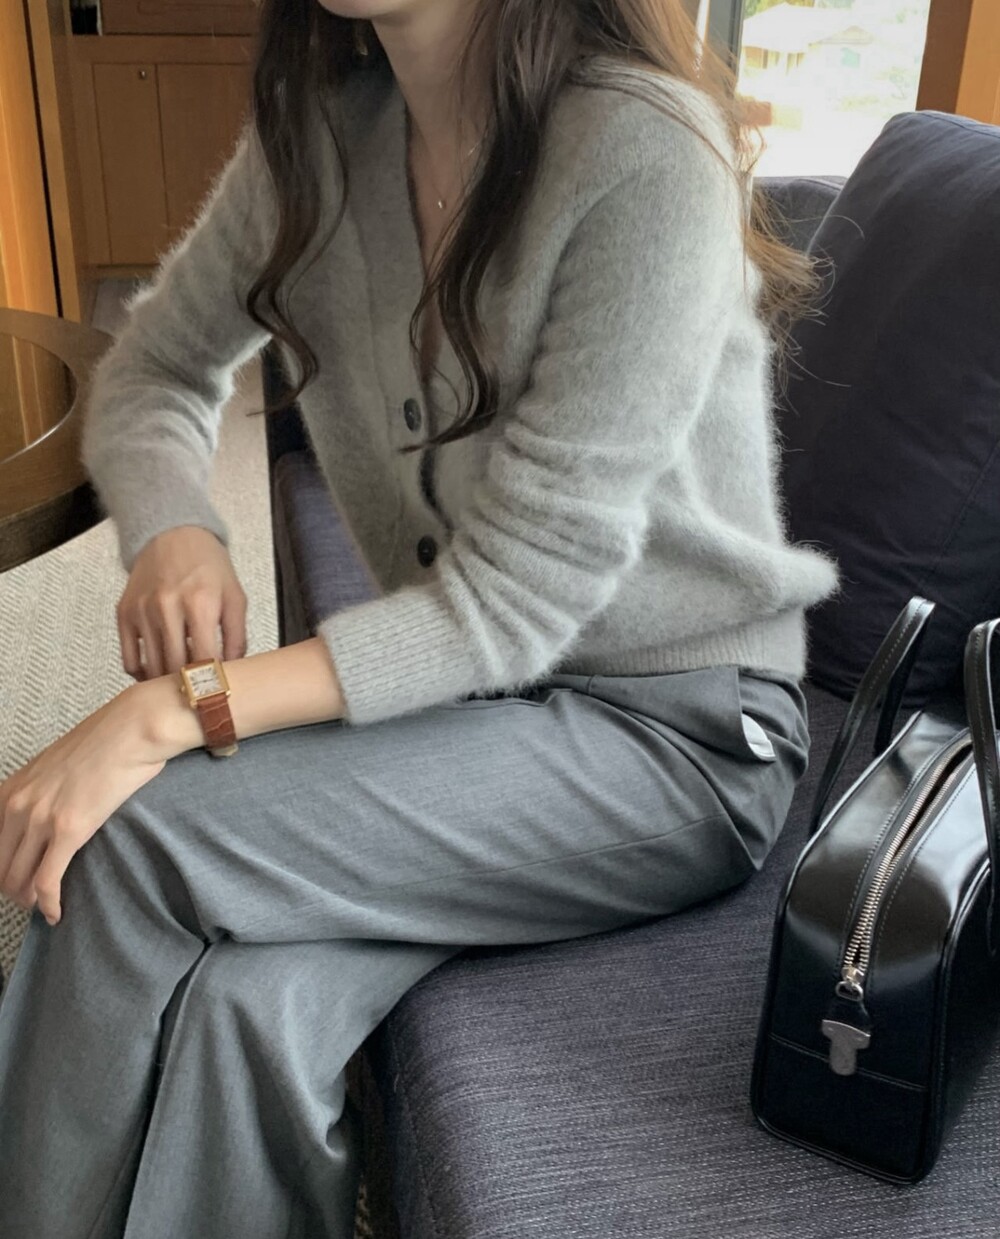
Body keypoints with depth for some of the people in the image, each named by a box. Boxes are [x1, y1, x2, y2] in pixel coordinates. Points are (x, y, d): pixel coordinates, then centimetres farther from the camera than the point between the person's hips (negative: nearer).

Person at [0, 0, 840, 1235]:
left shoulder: (646, 155, -20)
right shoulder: (317, 125, 0)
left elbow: (517, 596, -21)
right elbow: (156, 367, 11)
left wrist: (173, 711, -27)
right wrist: (170, 532, -11)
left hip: (676, 728, -4)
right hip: (474, 686, 5)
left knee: (124, 842, -22)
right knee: (237, 1003, -26)